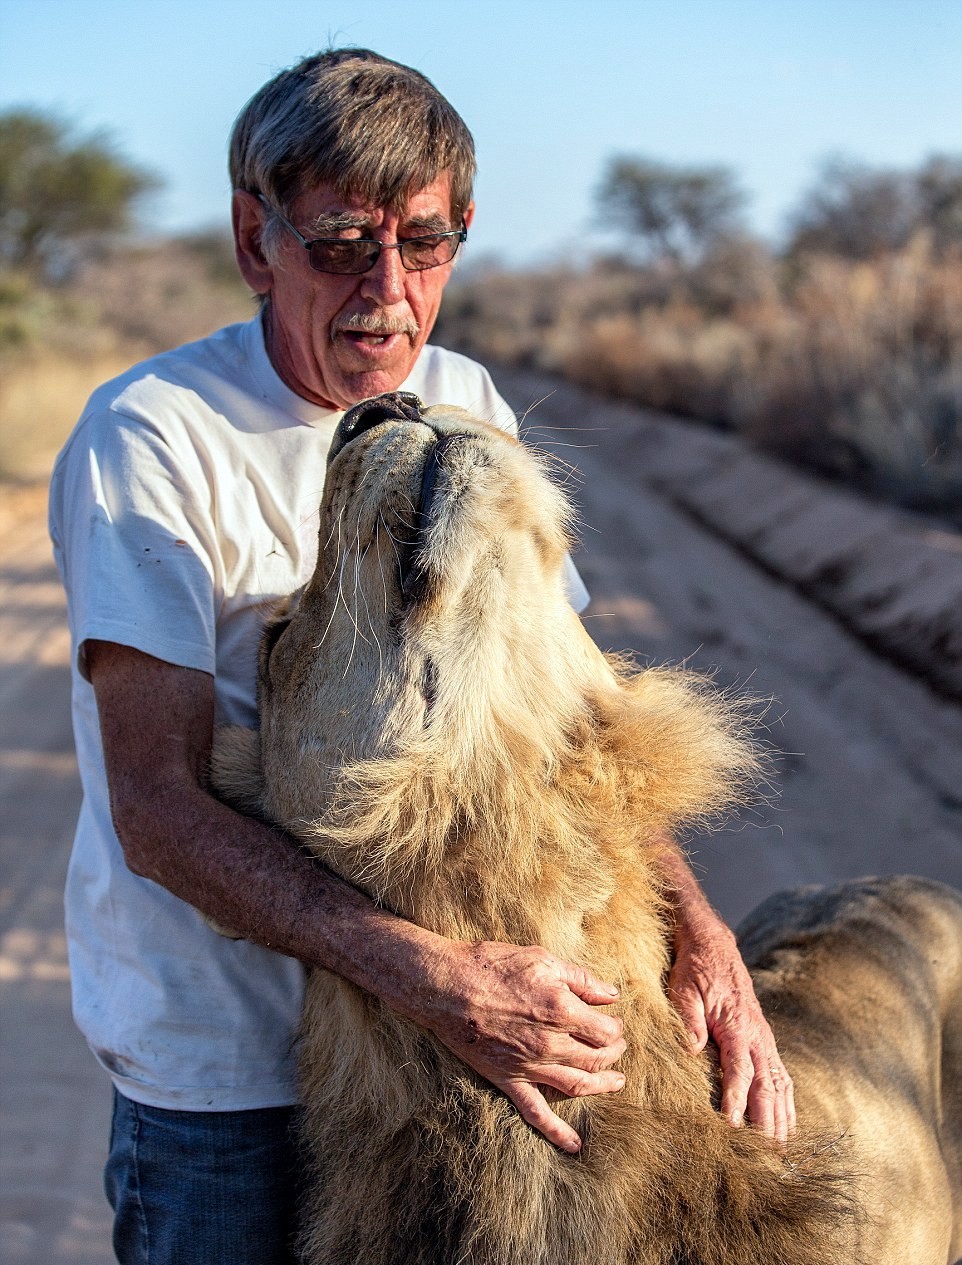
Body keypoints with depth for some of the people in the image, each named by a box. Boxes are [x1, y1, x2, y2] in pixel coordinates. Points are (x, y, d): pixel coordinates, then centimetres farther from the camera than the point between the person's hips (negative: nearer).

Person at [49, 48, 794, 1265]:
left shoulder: (468, 408, 3)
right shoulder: (149, 439, -16)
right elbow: (157, 811, -22)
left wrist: (695, 926, -11)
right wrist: (437, 979, -32)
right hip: (221, 1073, -5)